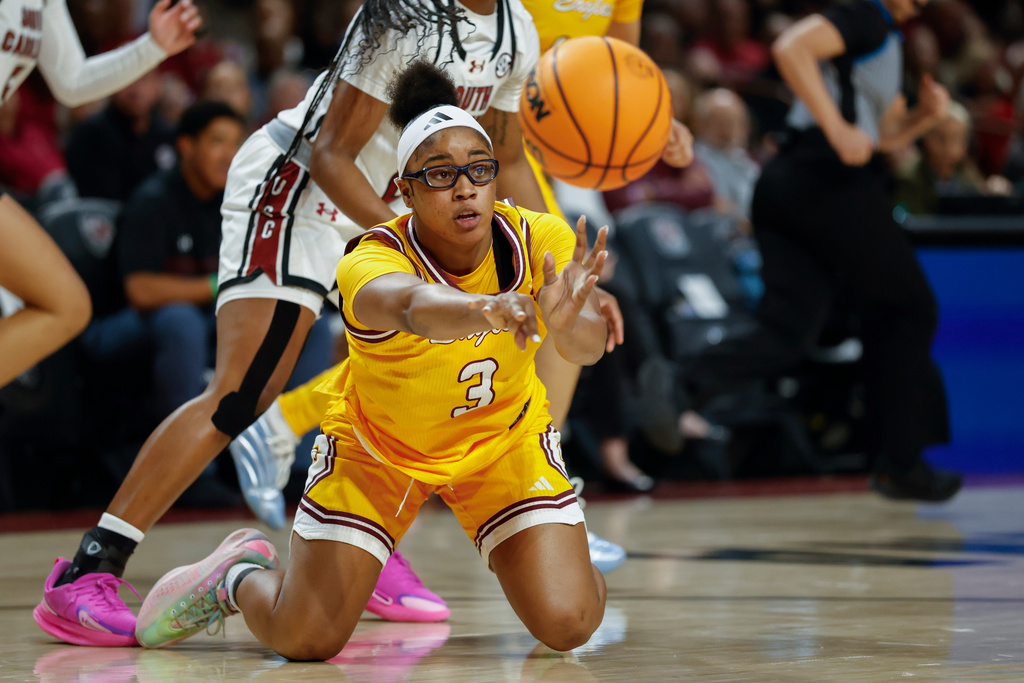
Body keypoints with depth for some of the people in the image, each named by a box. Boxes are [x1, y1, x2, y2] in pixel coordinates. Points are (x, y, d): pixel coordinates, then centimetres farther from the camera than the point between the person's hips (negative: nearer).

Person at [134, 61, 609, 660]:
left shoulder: (538, 240, -25)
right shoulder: (370, 262, -34)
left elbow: (589, 346, -43)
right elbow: (409, 307, -60)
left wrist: (569, 321, -67)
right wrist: (485, 309, -82)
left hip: (503, 433, 2)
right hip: (378, 441, -2)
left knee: (567, 625, -12)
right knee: (304, 640, -8)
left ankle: (557, 546, 25)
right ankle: (241, 574, 28)